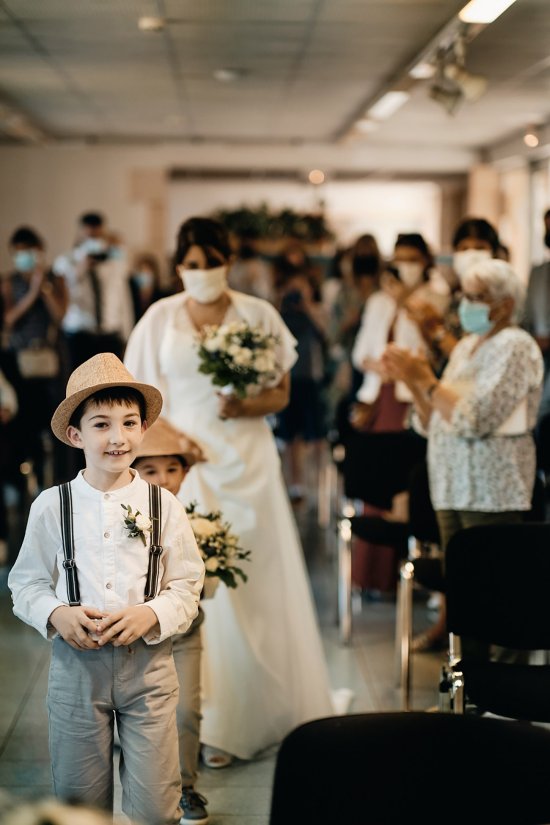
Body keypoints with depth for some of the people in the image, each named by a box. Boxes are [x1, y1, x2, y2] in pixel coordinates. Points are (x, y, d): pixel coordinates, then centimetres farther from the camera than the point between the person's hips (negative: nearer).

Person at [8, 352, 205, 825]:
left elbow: (187, 587, 1)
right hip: (75, 662, 1)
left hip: (148, 665, 0)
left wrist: (150, 614, -16)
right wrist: (56, 614, -14)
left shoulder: (164, 505, -3)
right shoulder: (51, 506, -3)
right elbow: (26, 583, 5)